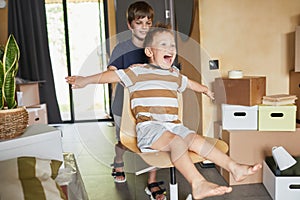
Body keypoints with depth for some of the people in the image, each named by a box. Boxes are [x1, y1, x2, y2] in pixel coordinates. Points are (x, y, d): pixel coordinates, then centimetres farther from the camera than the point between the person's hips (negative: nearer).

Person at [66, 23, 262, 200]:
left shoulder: (175, 75, 22)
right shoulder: (139, 72, 4)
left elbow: (189, 83, 42)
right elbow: (113, 75, 3)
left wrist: (205, 89, 59)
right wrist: (85, 80, -3)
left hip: (173, 125, 7)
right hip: (149, 126, -6)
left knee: (198, 140, -12)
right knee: (177, 142, -31)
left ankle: (234, 167, -12)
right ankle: (198, 183, -40)